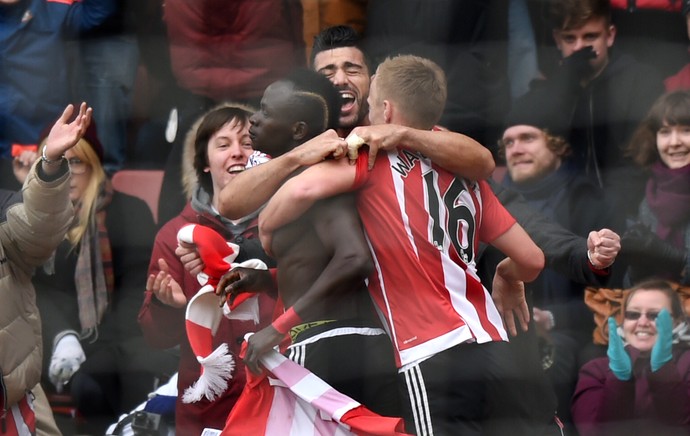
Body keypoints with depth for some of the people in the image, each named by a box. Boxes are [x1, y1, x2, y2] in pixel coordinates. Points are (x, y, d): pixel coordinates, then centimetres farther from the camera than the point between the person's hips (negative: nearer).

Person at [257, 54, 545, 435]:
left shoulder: (375, 158, 2)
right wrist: (508, 279, 39)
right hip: (492, 350, 6)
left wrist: (266, 231, 2)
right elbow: (531, 259, 16)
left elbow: (304, 189, -17)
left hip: (435, 359, -6)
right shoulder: (464, 175, 17)